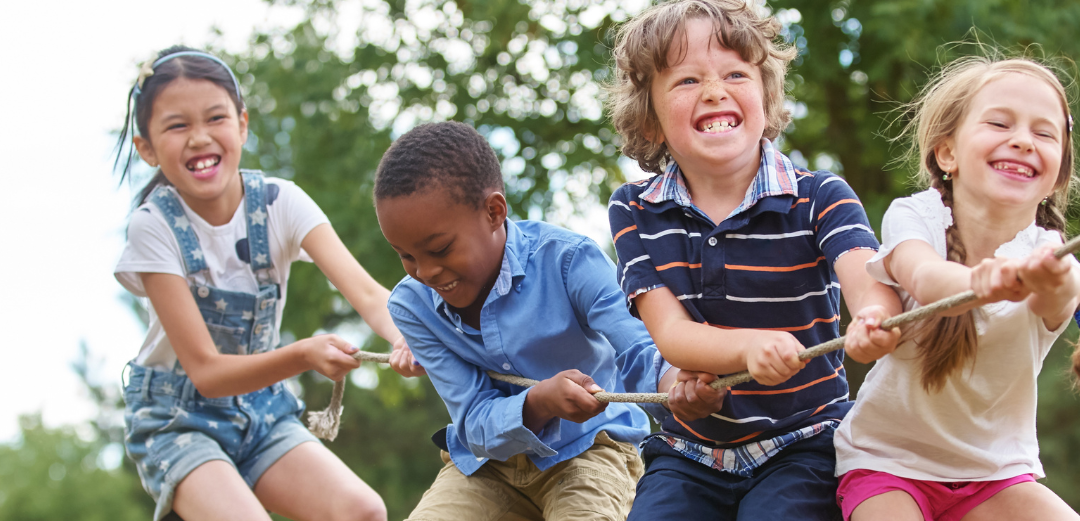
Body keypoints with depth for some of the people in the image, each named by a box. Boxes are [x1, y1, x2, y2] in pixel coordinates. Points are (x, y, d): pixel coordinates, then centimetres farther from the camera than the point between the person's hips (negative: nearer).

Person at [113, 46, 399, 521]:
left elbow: (365, 291, -23)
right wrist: (303, 355, -39)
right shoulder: (154, 226, -18)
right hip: (178, 418, -3)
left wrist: (408, 336, -47)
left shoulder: (280, 203, -9)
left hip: (262, 408, 3)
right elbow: (206, 370, -21)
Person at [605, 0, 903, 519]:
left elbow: (867, 280, -25)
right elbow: (670, 332, -10)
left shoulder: (819, 198, -5)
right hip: (688, 451, 2)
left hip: (803, 443, -2)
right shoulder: (635, 213, 1)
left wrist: (875, 320, -52)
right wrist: (752, 347, -34)